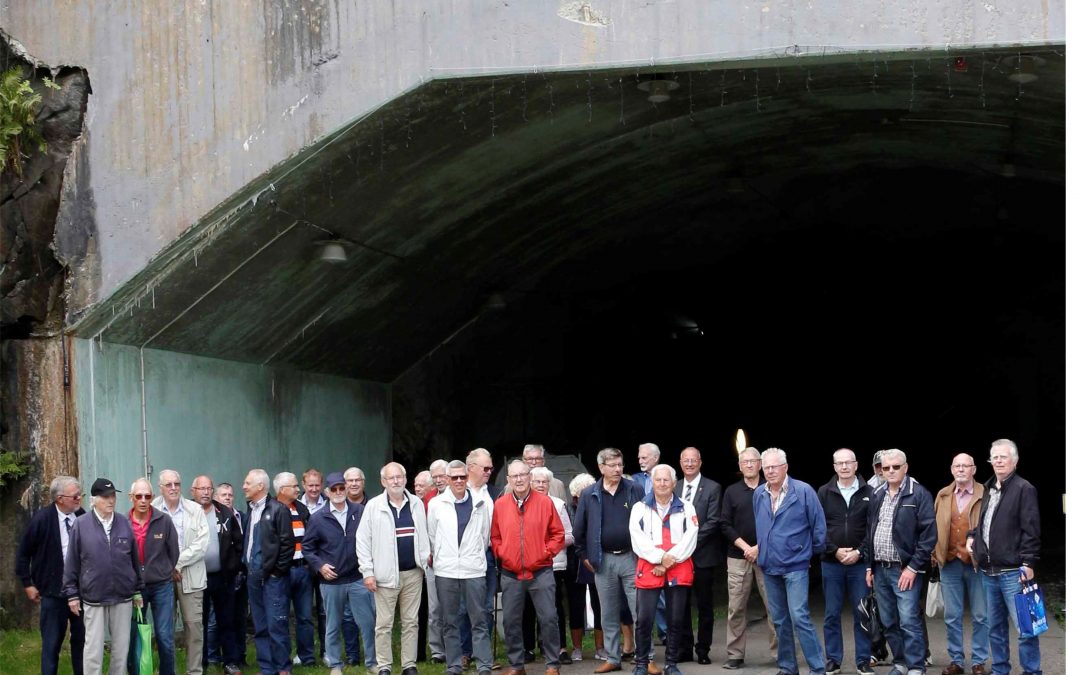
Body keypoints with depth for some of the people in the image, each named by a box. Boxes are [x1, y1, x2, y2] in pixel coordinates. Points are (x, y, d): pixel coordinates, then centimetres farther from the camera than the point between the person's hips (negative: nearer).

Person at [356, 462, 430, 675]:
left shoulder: (417, 504, 6)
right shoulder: (374, 506, -4)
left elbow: (424, 536, 12)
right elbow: (363, 540, -3)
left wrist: (426, 562, 6)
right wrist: (368, 572, -7)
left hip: (413, 573, 3)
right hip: (386, 574, -3)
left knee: (410, 622, 9)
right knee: (384, 624, 1)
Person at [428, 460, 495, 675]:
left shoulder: (481, 503, 1)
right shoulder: (436, 503, 3)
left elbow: (486, 533, 8)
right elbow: (431, 536, 10)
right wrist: (437, 557, 12)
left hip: (474, 569, -1)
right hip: (445, 570, 1)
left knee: (478, 620, -1)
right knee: (449, 622, 6)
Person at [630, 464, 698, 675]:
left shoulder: (686, 508, 8)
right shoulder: (639, 508, 8)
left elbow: (689, 540, -3)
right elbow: (638, 540, -2)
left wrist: (669, 561, -12)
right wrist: (660, 557, -14)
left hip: (679, 572, 1)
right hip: (649, 571, -1)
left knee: (677, 620, 5)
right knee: (644, 619, -5)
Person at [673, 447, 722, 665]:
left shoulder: (713, 488, -2)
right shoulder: (673, 488, 10)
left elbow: (713, 522, -8)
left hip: (702, 555, -3)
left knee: (704, 605, 3)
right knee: (680, 604, 6)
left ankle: (703, 650, 10)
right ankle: (684, 648, 14)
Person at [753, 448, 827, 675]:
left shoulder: (804, 491, -9)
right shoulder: (759, 494, 7)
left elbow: (818, 525, -4)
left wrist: (815, 552, 2)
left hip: (795, 565, -6)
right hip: (769, 566, 6)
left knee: (799, 617, -13)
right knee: (779, 620, 11)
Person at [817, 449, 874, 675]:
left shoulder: (869, 493, 1)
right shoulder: (824, 493, 4)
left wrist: (859, 552, -10)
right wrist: (834, 551, -9)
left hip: (860, 563, -1)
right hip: (831, 563, 1)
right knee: (832, 614, 5)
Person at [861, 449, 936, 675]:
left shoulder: (919, 495, -7)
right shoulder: (877, 496, 12)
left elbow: (929, 534, -11)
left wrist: (913, 567, -14)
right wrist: (869, 565, 12)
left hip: (904, 570, -6)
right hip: (880, 569, 6)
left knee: (909, 622, -8)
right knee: (889, 622, 10)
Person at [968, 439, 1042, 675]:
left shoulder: (1024, 489, -6)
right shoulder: (989, 489, 16)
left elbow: (1031, 530, -12)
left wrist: (1028, 563, -18)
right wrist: (973, 536, 12)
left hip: (1013, 572, -7)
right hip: (989, 572, 7)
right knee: (995, 626, 13)